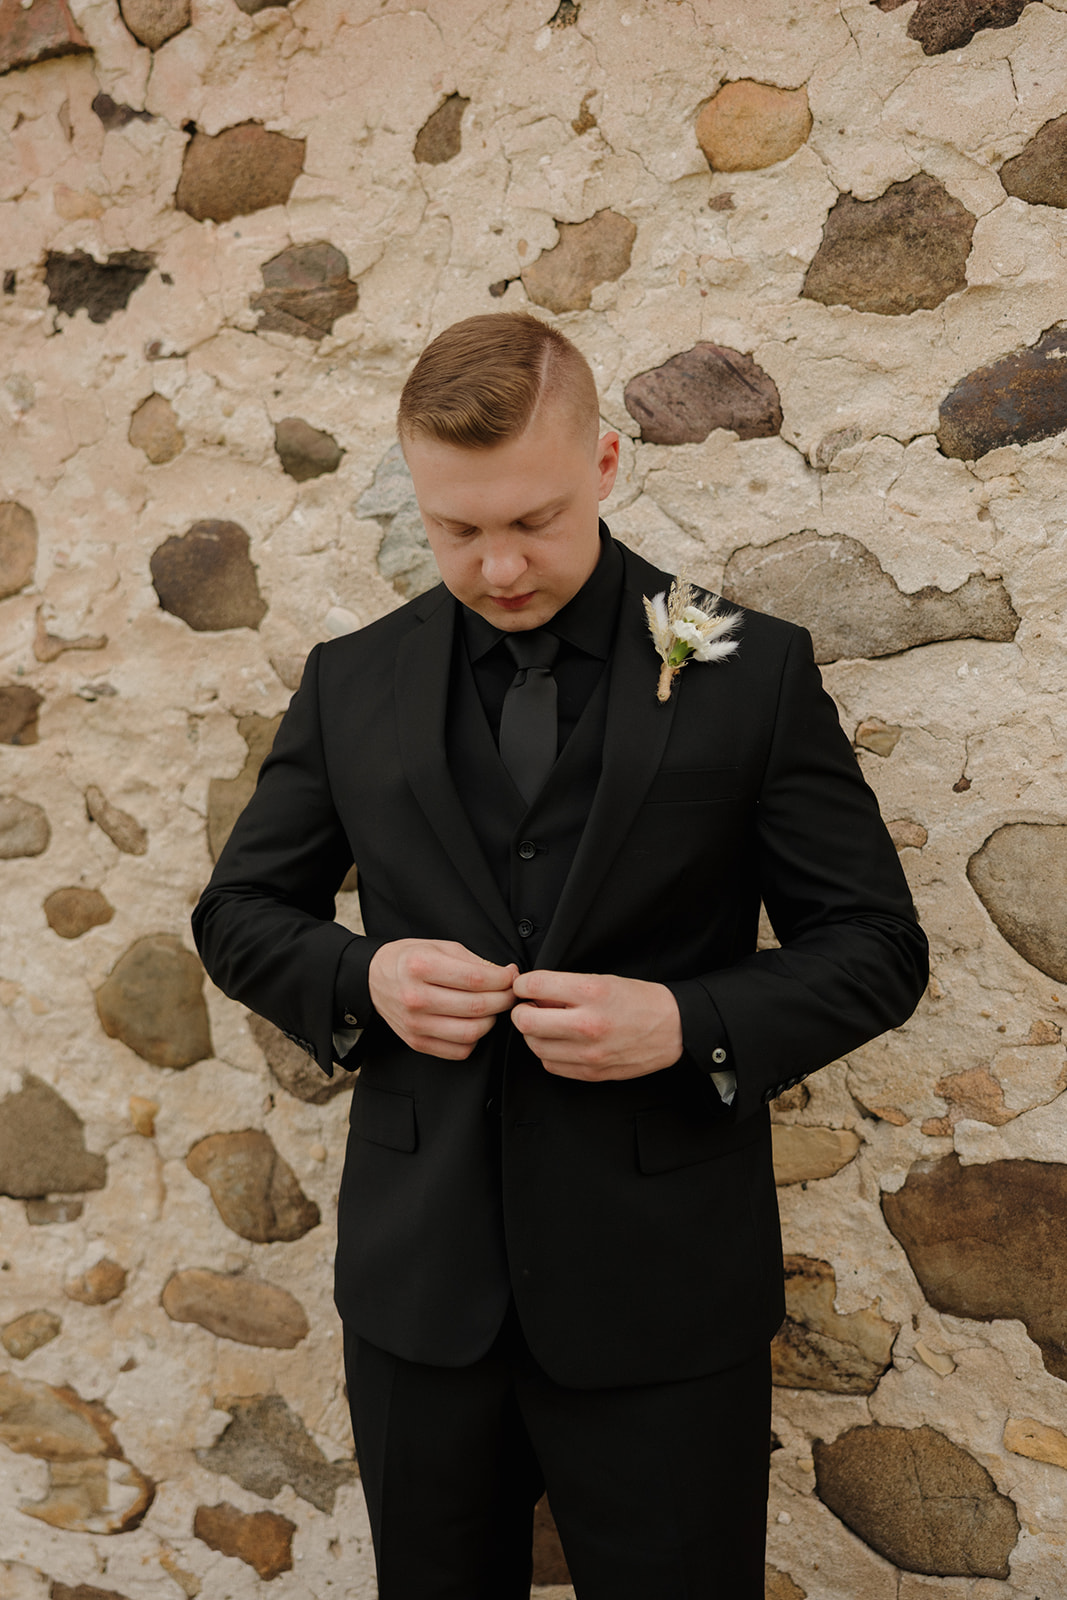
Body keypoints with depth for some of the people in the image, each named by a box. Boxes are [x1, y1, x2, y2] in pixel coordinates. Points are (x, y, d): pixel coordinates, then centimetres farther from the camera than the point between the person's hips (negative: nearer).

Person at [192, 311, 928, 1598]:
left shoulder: (752, 671, -6)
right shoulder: (352, 684, 2)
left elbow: (877, 948, -3)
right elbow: (240, 913, 9)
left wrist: (689, 1023, -20)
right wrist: (361, 980, -12)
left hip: (660, 1297, -2)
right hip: (419, 1284, 3)